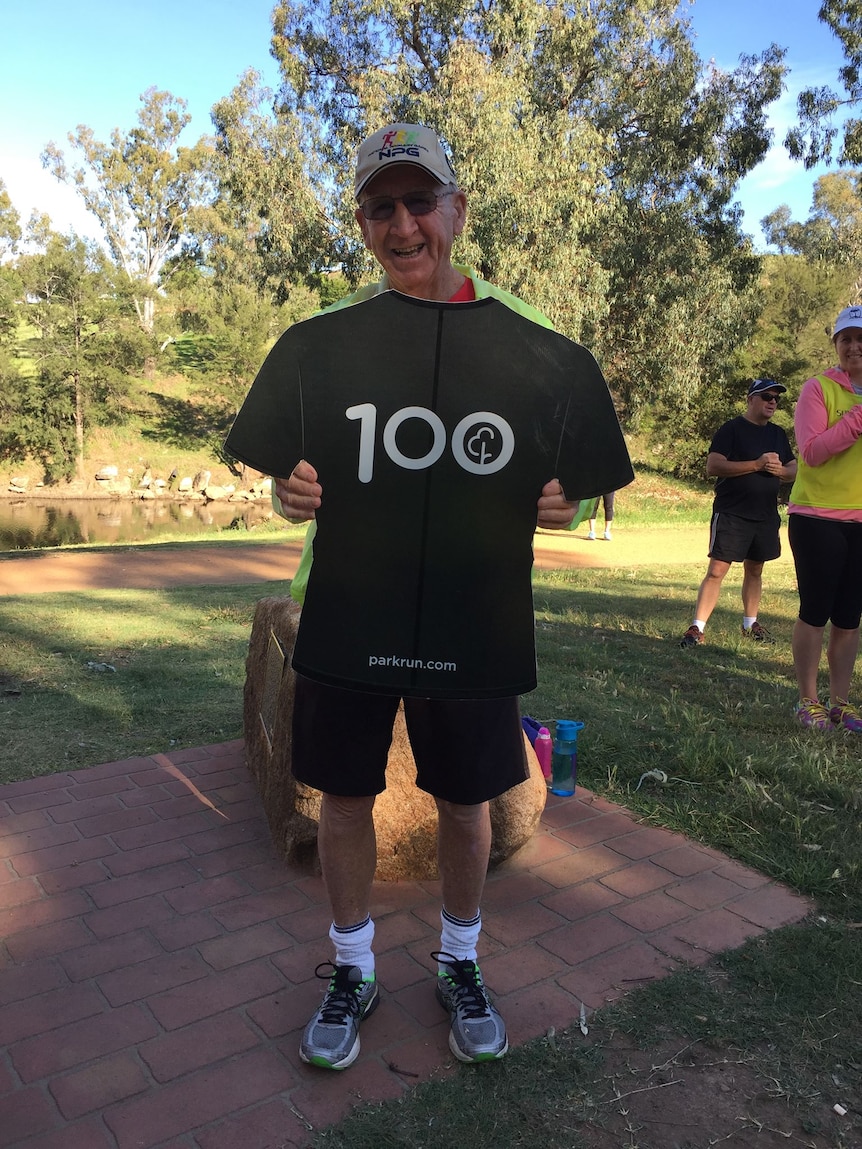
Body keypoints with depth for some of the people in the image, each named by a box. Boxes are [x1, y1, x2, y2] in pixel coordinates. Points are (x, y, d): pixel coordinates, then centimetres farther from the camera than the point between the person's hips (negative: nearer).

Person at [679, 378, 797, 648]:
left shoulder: (778, 434, 15)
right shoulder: (731, 429, -5)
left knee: (754, 570, 15)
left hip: (766, 515, 6)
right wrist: (756, 464, -20)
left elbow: (794, 469, 19)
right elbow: (713, 466, -16)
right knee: (716, 570, -10)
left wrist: (781, 470, -6)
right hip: (731, 514, -6)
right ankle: (697, 628, -8)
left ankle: (750, 624, 29)